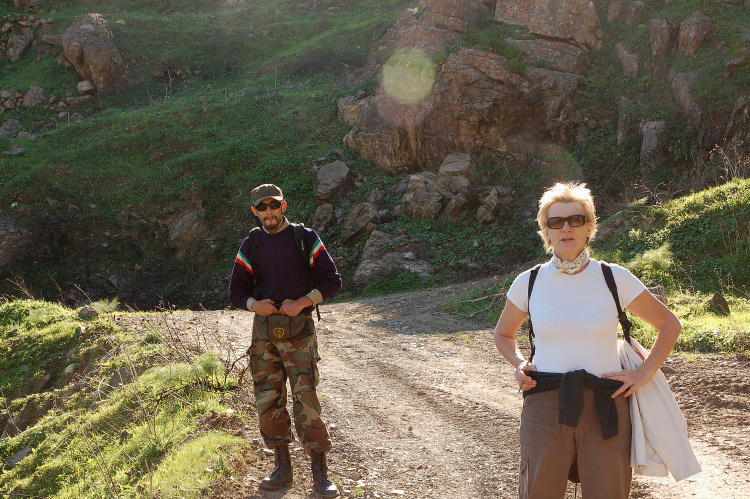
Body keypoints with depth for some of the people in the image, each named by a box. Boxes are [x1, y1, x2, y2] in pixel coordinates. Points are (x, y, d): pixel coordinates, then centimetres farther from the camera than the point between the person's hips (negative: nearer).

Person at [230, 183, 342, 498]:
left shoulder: (305, 238, 0)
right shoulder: (250, 245, 9)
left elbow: (332, 281, -2)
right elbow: (236, 291, 11)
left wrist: (301, 303, -15)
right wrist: (254, 305, -11)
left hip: (299, 330, -3)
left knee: (306, 398, -10)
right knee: (267, 400, 5)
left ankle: (320, 473, -3)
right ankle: (282, 468, 18)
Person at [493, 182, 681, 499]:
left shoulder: (616, 278, 1)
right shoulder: (528, 283, 4)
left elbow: (669, 325, 11)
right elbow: (503, 334, 21)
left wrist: (643, 374, 1)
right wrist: (519, 364, 2)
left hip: (605, 406, 0)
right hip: (545, 407, 0)